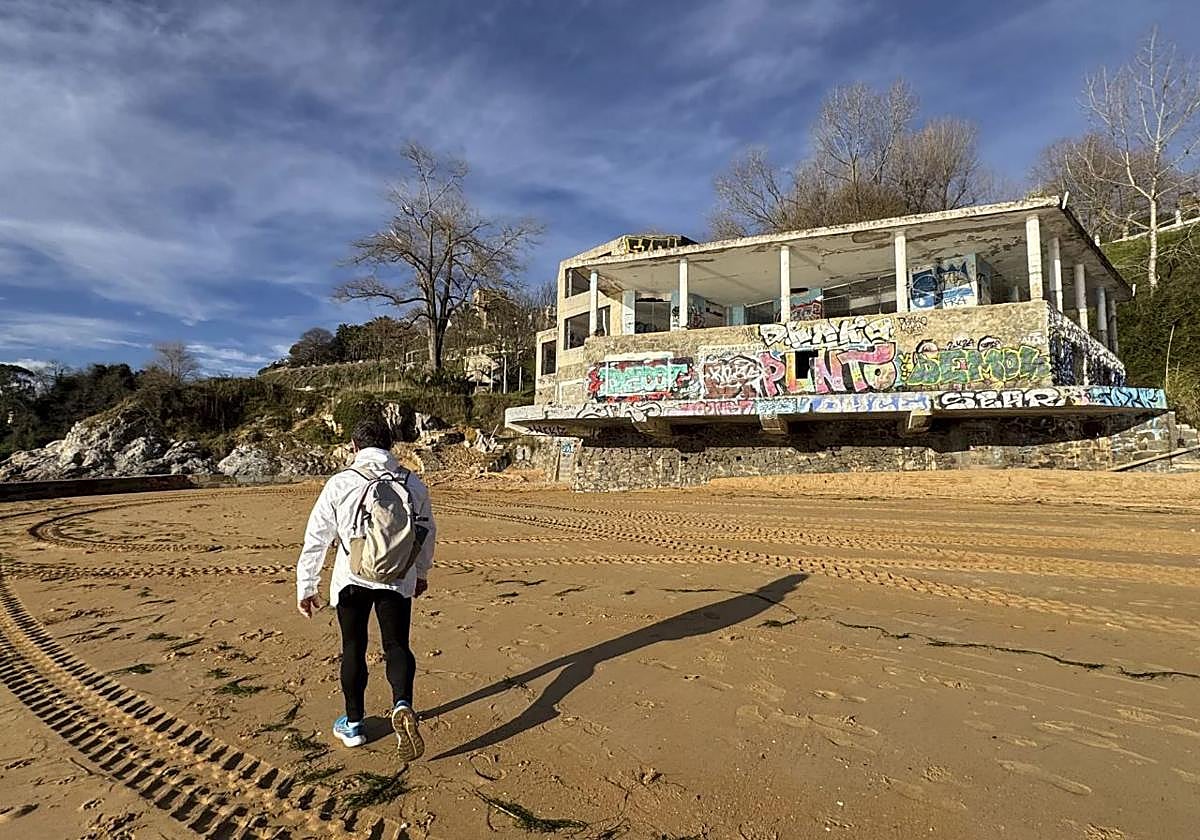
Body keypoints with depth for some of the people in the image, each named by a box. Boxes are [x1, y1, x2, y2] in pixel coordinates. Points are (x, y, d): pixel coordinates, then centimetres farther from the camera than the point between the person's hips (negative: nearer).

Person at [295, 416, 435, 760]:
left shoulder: (340, 483, -7)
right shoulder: (414, 485, 1)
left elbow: (316, 538, -5)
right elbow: (427, 532, 13)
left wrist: (305, 587, 4)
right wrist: (421, 573, 28)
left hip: (351, 579, -1)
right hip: (398, 580, 1)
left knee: (353, 650, 15)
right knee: (397, 646, 12)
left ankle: (353, 725, 26)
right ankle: (402, 706, -13)